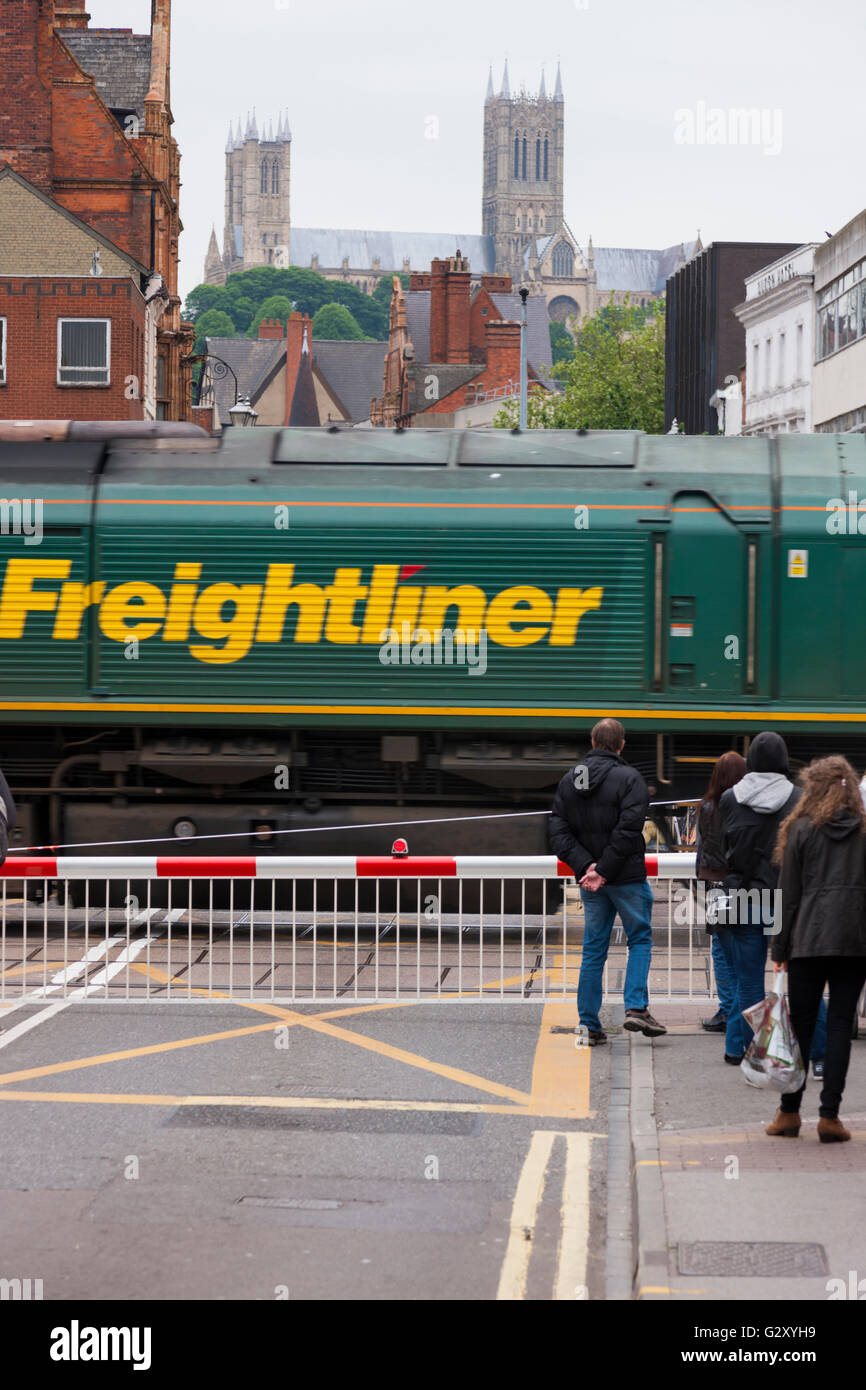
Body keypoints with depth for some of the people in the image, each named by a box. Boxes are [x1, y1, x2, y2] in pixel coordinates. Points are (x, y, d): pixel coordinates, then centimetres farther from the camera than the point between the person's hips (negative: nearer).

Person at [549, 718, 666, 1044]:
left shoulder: (569, 780, 8)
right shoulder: (629, 779, -10)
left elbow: (558, 832, 1)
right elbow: (628, 831, -19)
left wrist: (585, 865, -9)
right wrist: (603, 870, -16)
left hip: (589, 881, 5)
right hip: (627, 879, -5)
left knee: (593, 949, 9)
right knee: (640, 940, 10)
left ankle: (589, 1024, 8)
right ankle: (636, 1008, -3)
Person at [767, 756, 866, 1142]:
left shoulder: (802, 828, 1)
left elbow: (790, 893, 1)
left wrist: (780, 948, 5)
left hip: (810, 938, -1)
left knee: (801, 1024, 7)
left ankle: (789, 1112, 12)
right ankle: (829, 1116, -1)